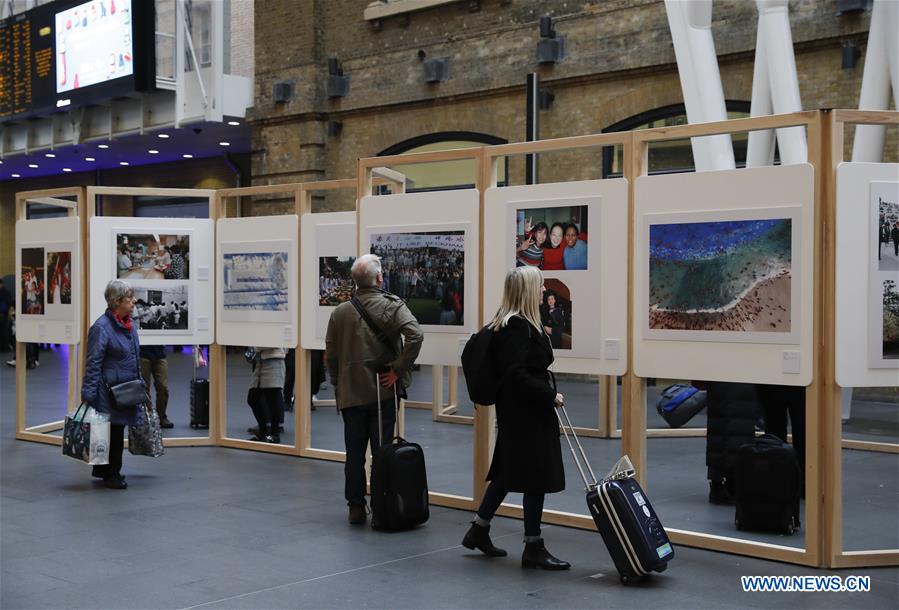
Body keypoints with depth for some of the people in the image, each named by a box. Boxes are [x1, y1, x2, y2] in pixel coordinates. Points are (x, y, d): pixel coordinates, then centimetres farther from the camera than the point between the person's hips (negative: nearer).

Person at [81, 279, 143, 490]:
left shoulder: (130, 325, 11)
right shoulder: (101, 327, -14)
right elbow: (93, 363, -16)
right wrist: (88, 394, -17)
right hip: (109, 391, -8)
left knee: (118, 429, 13)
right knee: (112, 431, -1)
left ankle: (102, 470, 25)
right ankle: (111, 474, 12)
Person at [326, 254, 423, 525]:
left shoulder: (340, 312, 2)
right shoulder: (393, 306, -6)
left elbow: (330, 355, 6)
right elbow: (415, 335, -22)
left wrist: (338, 384, 18)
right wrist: (399, 369, -14)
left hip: (351, 394, 2)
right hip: (383, 391, -2)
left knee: (354, 453, 10)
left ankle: (356, 507, 14)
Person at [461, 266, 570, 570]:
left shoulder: (513, 323, 11)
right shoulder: (518, 327, -20)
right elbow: (516, 375, -25)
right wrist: (550, 395, -19)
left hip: (519, 411, 10)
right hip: (526, 414, -10)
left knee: (508, 471, 17)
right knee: (537, 476, -2)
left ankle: (479, 531, 27)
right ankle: (533, 548, 8)